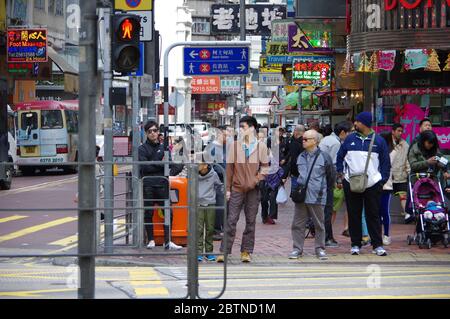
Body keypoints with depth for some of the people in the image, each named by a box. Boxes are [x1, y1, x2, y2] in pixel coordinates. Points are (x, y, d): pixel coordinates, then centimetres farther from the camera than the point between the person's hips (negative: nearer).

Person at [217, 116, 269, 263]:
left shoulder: (260, 146, 0)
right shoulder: (234, 146, 1)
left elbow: (265, 166, 5)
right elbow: (229, 168, 3)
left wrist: (257, 180, -11)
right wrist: (227, 188, 1)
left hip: (253, 190, 0)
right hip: (237, 188, 0)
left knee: (250, 221, 5)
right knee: (231, 220, -3)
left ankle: (246, 251, 13)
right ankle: (224, 251, 0)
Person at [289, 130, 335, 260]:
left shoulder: (324, 157, -5)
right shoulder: (301, 157, 9)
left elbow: (331, 175, 4)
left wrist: (324, 188, 11)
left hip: (317, 197, -4)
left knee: (319, 224, 5)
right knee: (298, 224, 4)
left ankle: (320, 249, 15)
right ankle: (297, 248, 11)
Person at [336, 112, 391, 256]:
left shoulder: (379, 141, 2)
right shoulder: (350, 139, 6)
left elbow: (386, 162, 6)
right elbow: (340, 157, 16)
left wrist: (383, 180, -1)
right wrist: (341, 173, 5)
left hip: (373, 184, -2)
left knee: (373, 215, 1)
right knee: (354, 215, 5)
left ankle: (377, 245, 4)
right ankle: (355, 244, 12)